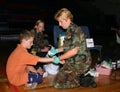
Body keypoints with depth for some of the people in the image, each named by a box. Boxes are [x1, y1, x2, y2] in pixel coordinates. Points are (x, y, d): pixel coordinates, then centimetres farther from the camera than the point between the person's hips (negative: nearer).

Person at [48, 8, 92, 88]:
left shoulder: (75, 30, -20)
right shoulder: (70, 30, 9)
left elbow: (74, 51, -26)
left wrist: (59, 58, -17)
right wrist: (56, 50, 7)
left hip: (80, 63, -10)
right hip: (75, 61, 10)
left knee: (57, 83, -7)